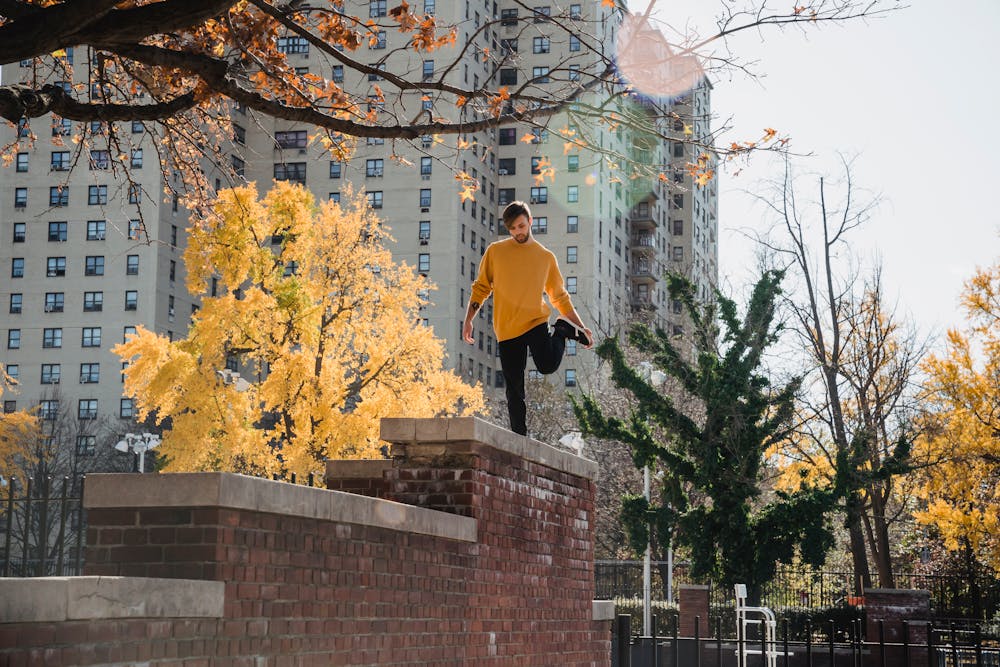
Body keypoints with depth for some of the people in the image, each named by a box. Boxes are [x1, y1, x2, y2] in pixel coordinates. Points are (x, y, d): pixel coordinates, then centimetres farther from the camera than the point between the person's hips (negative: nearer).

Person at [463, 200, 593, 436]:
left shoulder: (546, 257, 7)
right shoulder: (495, 251, 7)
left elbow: (560, 297, 12)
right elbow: (481, 287, 12)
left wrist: (582, 327, 5)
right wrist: (468, 319, 2)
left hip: (535, 321, -1)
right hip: (506, 329, 1)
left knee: (547, 365, -26)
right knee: (514, 390, 1)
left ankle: (563, 330, 4)